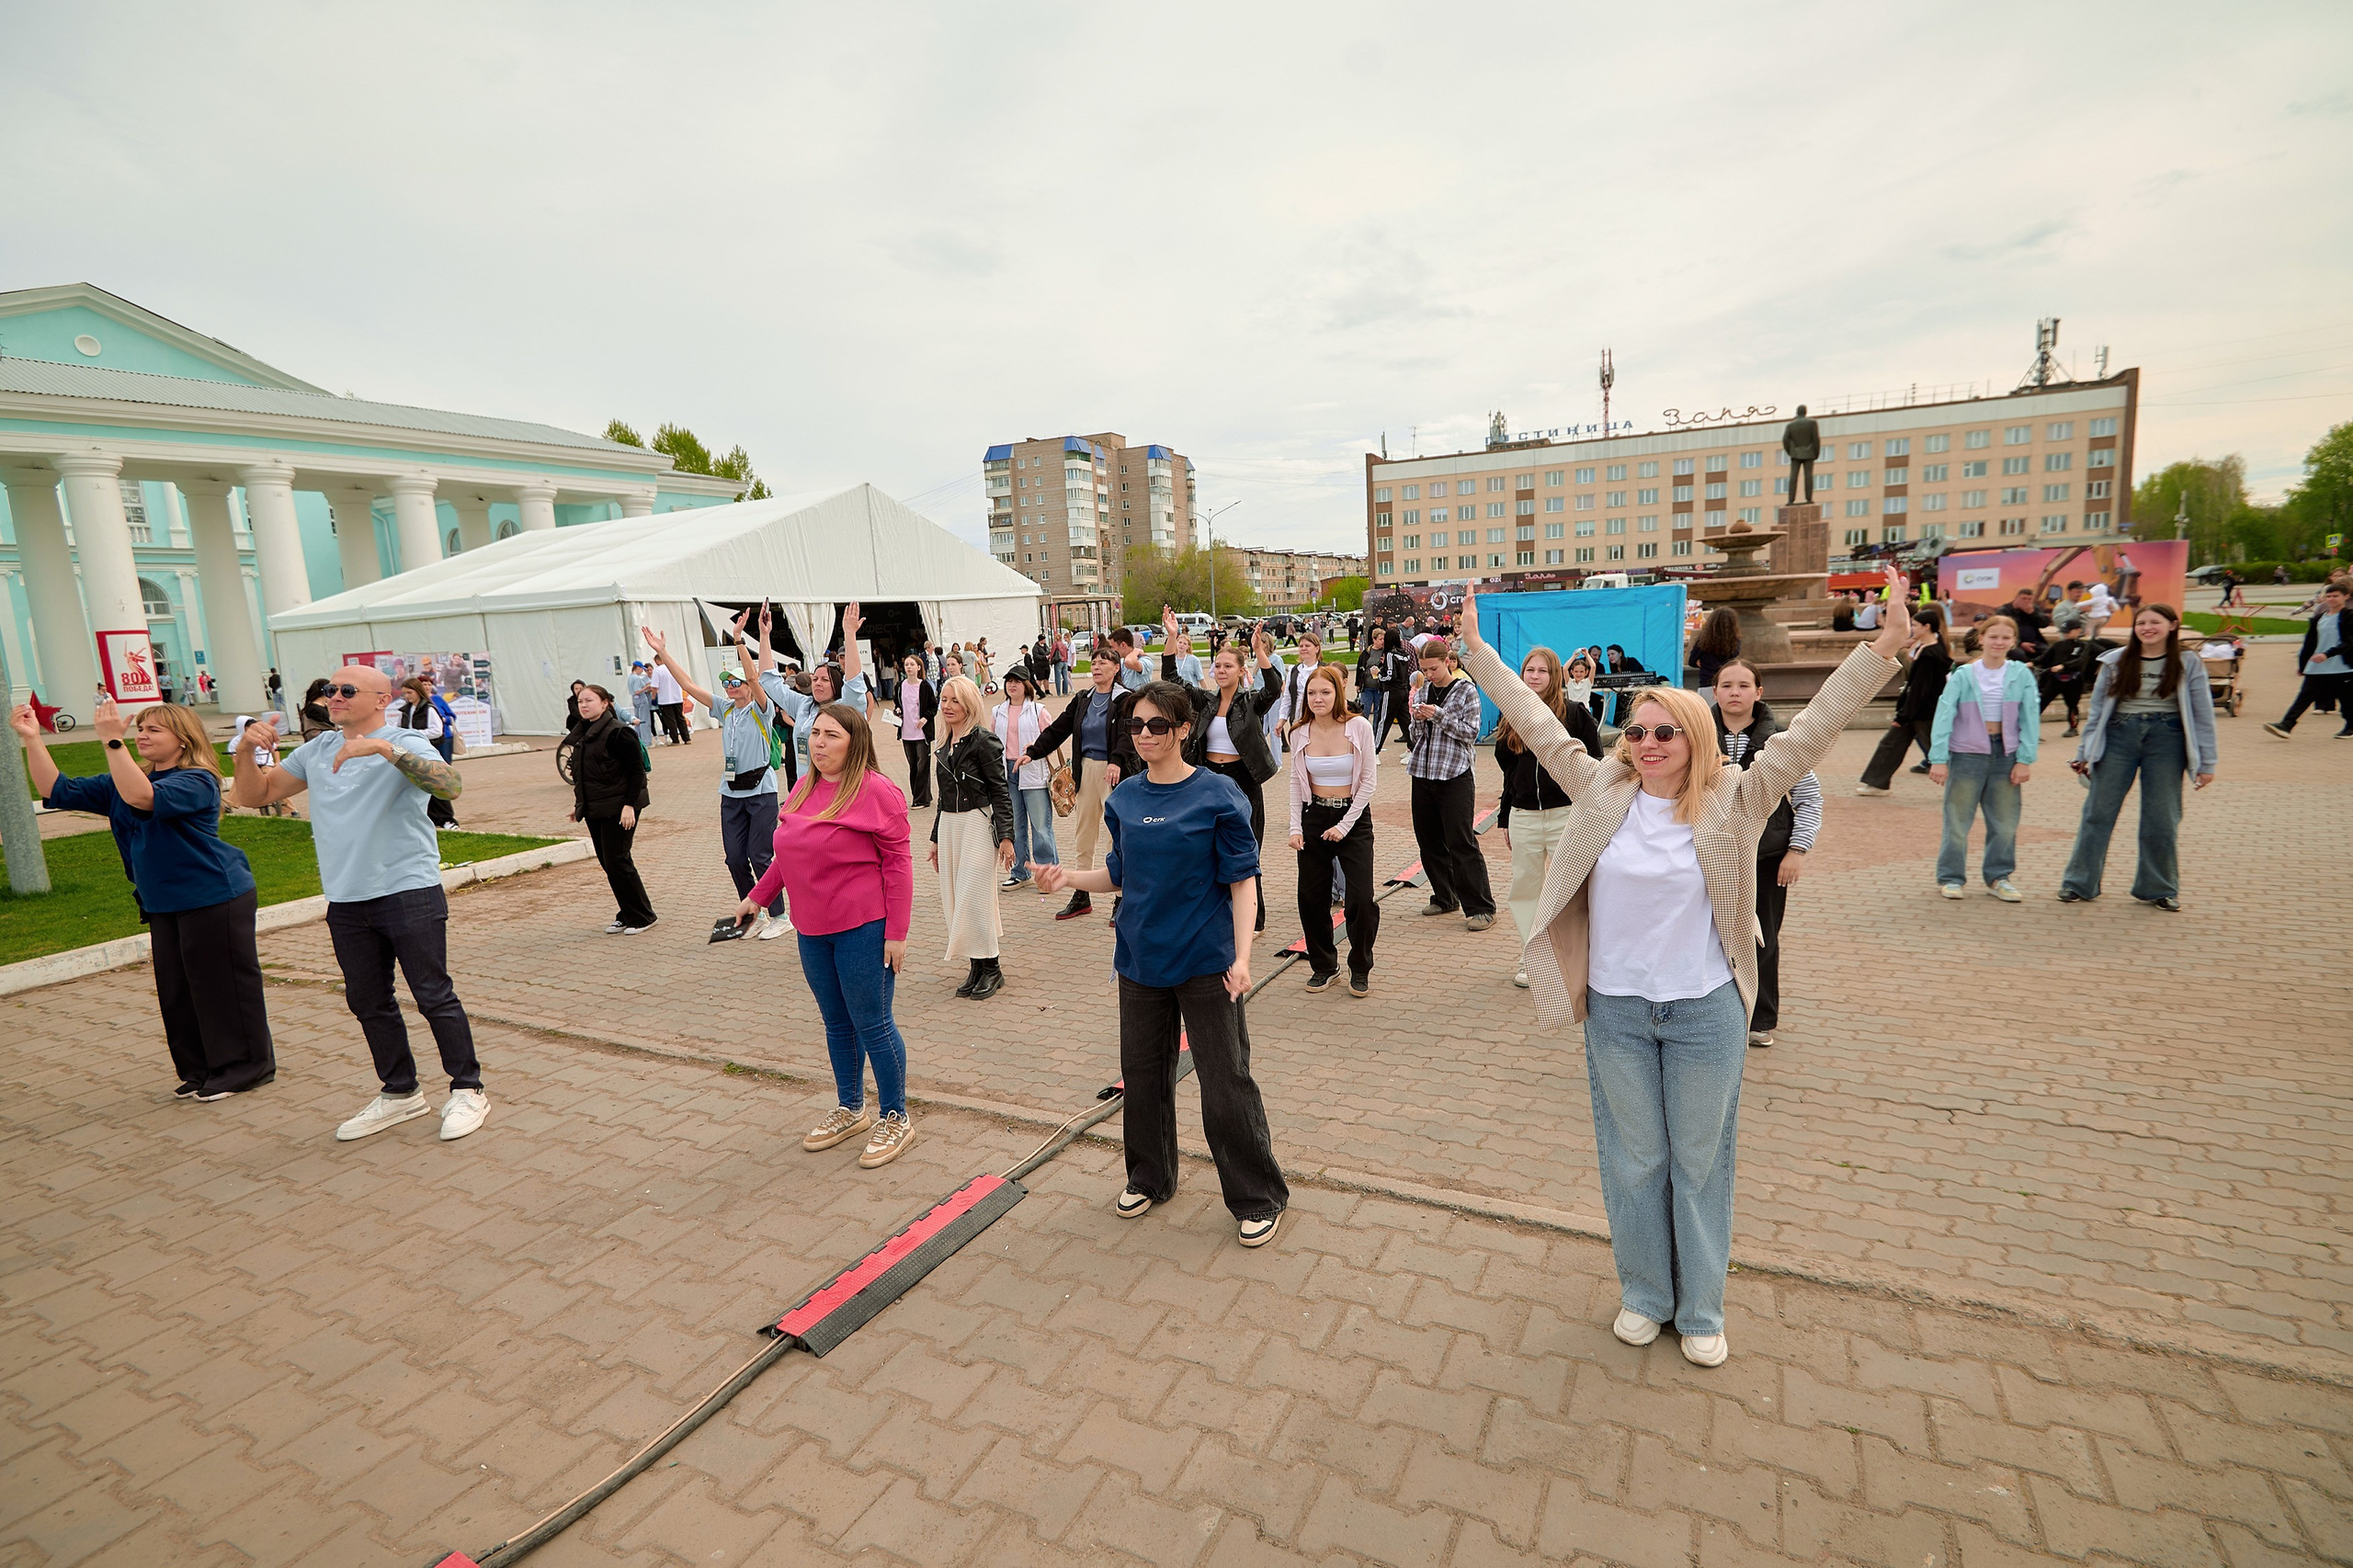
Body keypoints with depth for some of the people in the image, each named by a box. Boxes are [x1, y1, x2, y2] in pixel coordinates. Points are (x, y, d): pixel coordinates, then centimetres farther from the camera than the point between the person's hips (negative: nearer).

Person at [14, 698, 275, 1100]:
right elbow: (57, 791, 10)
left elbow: (142, 798, -31)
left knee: (223, 984, -2)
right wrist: (32, 739, 0)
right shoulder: (120, 784, 15)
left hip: (215, 900, -9)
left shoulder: (197, 782, -14)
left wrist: (112, 740, -31)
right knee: (176, 991, 13)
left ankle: (245, 1066, 9)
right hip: (164, 906, 9)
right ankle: (200, 1070, 24)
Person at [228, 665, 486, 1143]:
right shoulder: (315, 751, 14)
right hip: (346, 902, 7)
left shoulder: (403, 746, -7)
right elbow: (254, 794, 17)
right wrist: (246, 750, 0)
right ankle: (400, 1092, 27)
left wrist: (384, 748, -36)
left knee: (434, 995, -4)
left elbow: (450, 785, -27)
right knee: (368, 1003, 13)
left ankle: (467, 1090, 7)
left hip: (409, 893, -7)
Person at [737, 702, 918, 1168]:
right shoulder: (804, 787, 8)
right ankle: (850, 1110, 35)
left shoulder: (875, 790, -14)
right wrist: (758, 895, 21)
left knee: (872, 1025, 2)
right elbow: (787, 853, 21)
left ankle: (896, 1119, 19)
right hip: (813, 930, 7)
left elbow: (898, 863, -15)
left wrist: (897, 933, -17)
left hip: (864, 929, -7)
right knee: (837, 1024, 18)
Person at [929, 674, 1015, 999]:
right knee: (953, 900, 9)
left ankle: (991, 968, 8)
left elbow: (1001, 792, -11)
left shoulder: (983, 741, -10)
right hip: (948, 826, 8)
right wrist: (936, 839, 20)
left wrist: (1005, 836, -17)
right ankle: (977, 967, 19)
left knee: (974, 898, -6)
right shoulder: (944, 746, 12)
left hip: (978, 824, -8)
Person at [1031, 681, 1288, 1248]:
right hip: (1141, 959, 5)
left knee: (1226, 1083, 1)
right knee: (1142, 1072, 17)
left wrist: (1242, 956, -17)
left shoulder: (1217, 794, -11)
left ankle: (1258, 1198, 20)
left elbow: (1242, 881, -9)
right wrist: (1070, 877, -4)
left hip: (1205, 961, -5)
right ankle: (1150, 1176, 39)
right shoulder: (1124, 799, 4)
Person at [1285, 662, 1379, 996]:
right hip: (1313, 816, 3)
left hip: (1354, 817, -3)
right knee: (1311, 898, 4)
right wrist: (1295, 827, -2)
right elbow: (1296, 782, 7)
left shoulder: (1359, 727, -10)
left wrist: (1345, 825, -12)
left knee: (1360, 899, -7)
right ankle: (1324, 966, 24)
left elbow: (1369, 780, -8)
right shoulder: (1300, 732, -1)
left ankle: (1360, 969, 15)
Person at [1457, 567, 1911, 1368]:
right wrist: (1477, 649, 0)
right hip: (1615, 1009, 1)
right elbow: (1537, 724, -2)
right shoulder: (1601, 791, -5)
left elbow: (1812, 730, -13)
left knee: (1701, 1163, 15)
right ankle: (1644, 1294, 37)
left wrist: (1883, 646, -22)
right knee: (1633, 1162, 16)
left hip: (1706, 1012, -1)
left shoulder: (1734, 802, -8)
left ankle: (1701, 1311, 34)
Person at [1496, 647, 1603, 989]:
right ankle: (1530, 958, 23)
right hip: (1524, 816, 4)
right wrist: (1504, 818, 14)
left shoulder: (1575, 711, -3)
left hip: (1566, 814, -4)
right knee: (1525, 889, 10)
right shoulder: (1512, 717, 9)